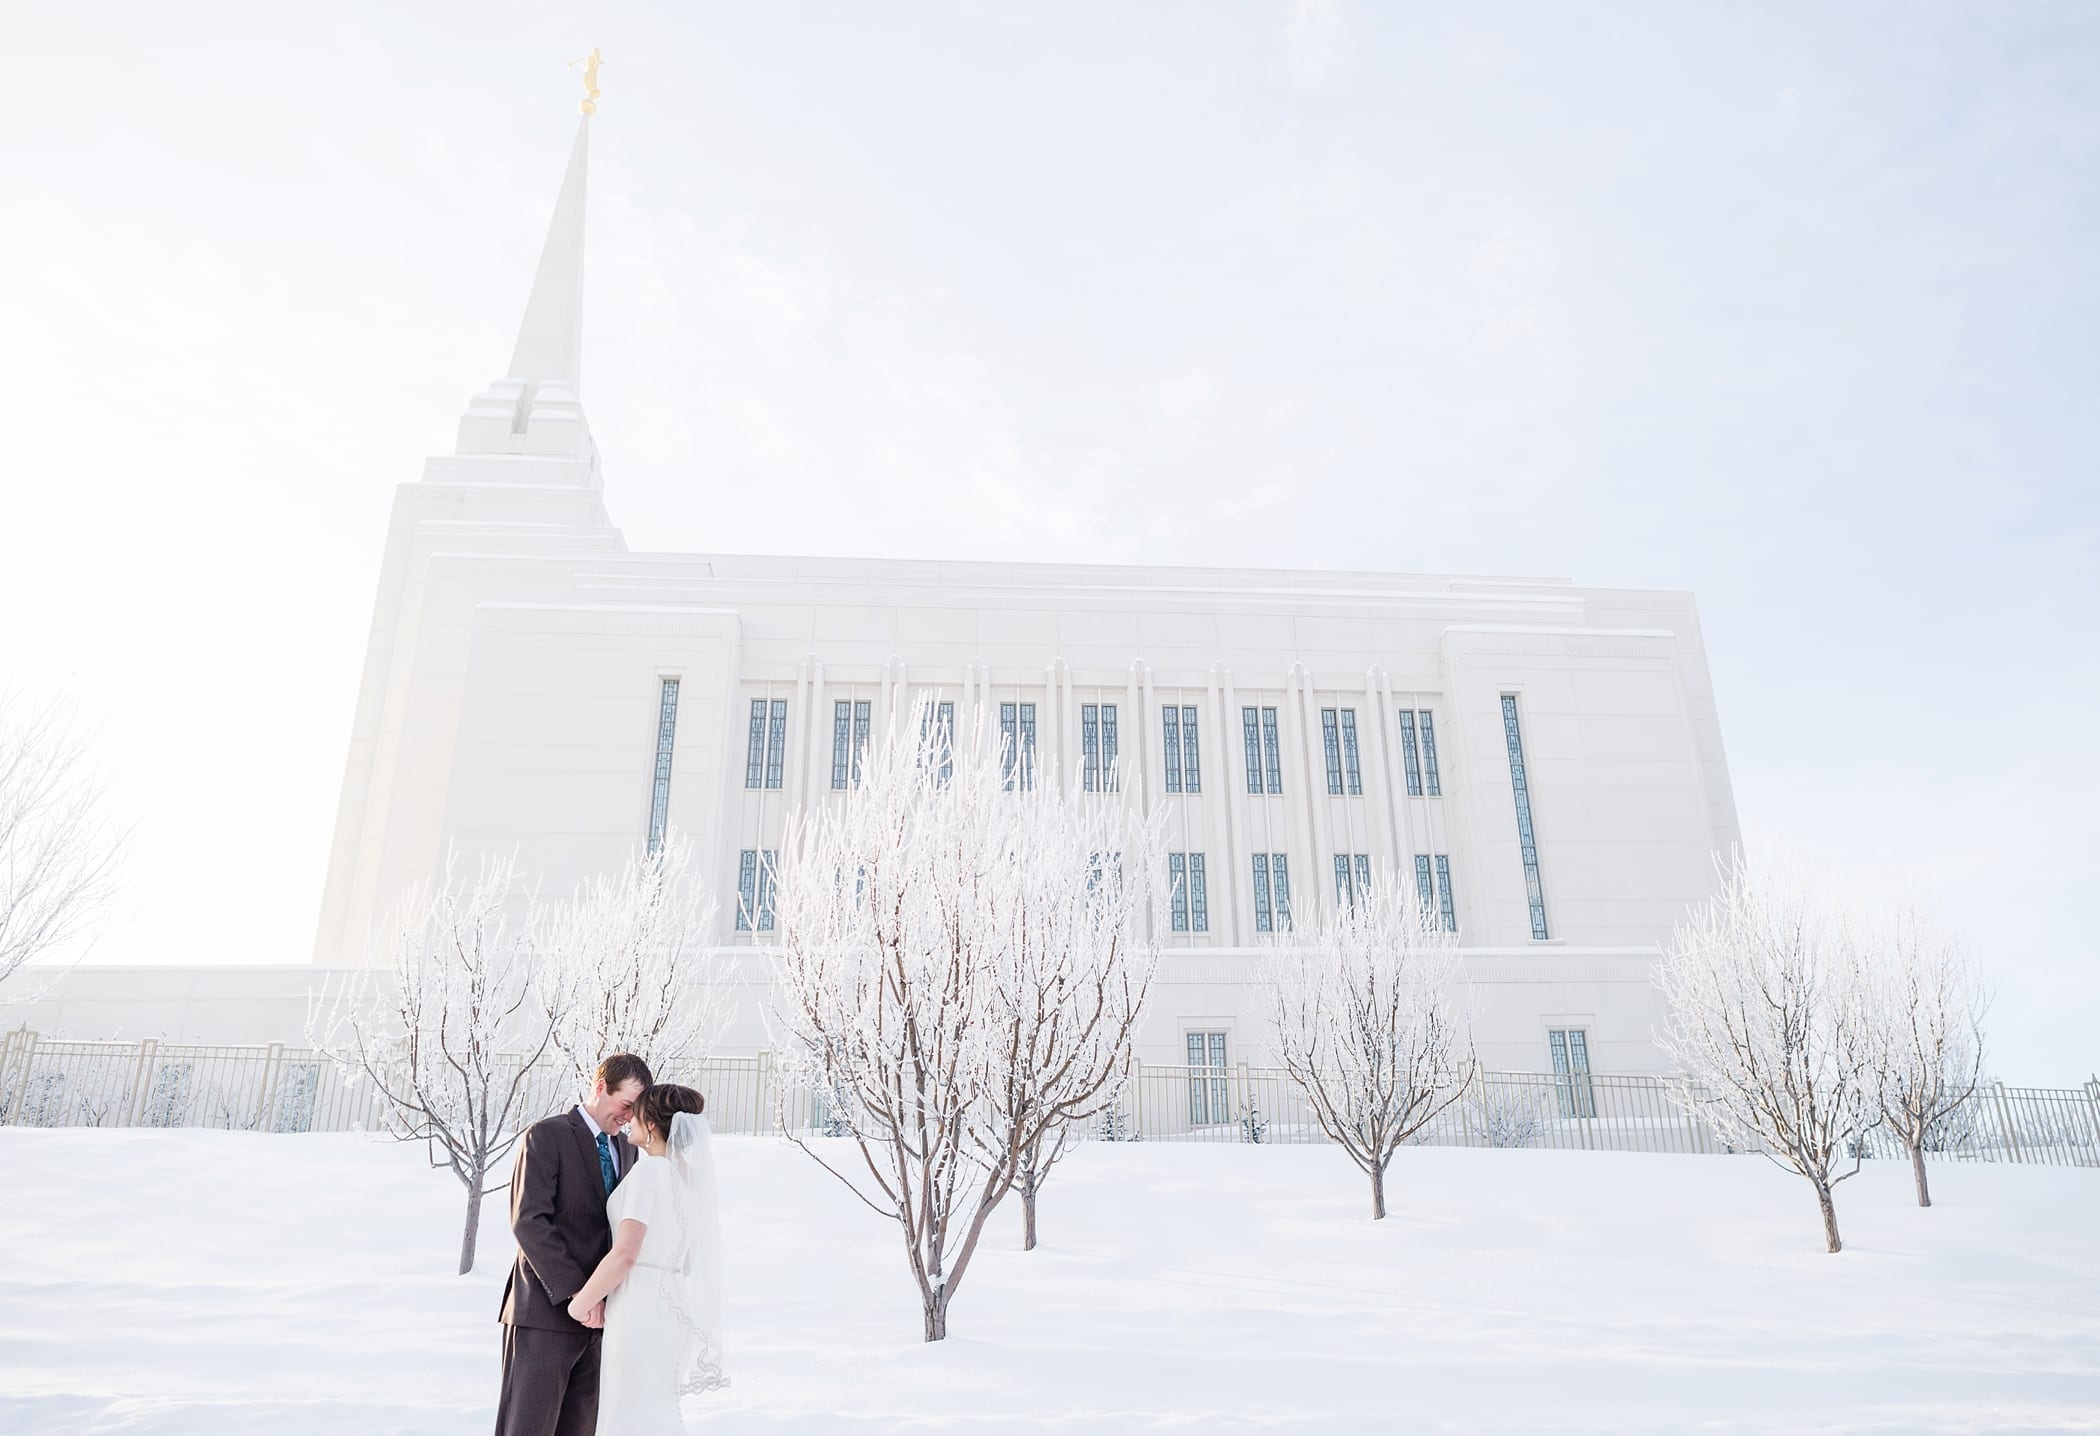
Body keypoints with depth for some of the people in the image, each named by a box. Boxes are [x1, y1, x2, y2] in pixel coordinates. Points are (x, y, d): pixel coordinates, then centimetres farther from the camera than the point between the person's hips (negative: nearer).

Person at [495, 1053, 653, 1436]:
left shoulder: (626, 1148, 14)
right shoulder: (546, 1136, -8)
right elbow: (529, 1221, -16)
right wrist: (574, 1292, -20)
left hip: (597, 1314, 6)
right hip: (547, 1311, -6)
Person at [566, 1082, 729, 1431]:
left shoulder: (649, 1171, -15)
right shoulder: (689, 1174, 9)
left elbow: (625, 1254, -21)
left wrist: (581, 1302, -8)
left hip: (642, 1307, -8)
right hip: (671, 1305, 8)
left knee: (634, 1417, 3)